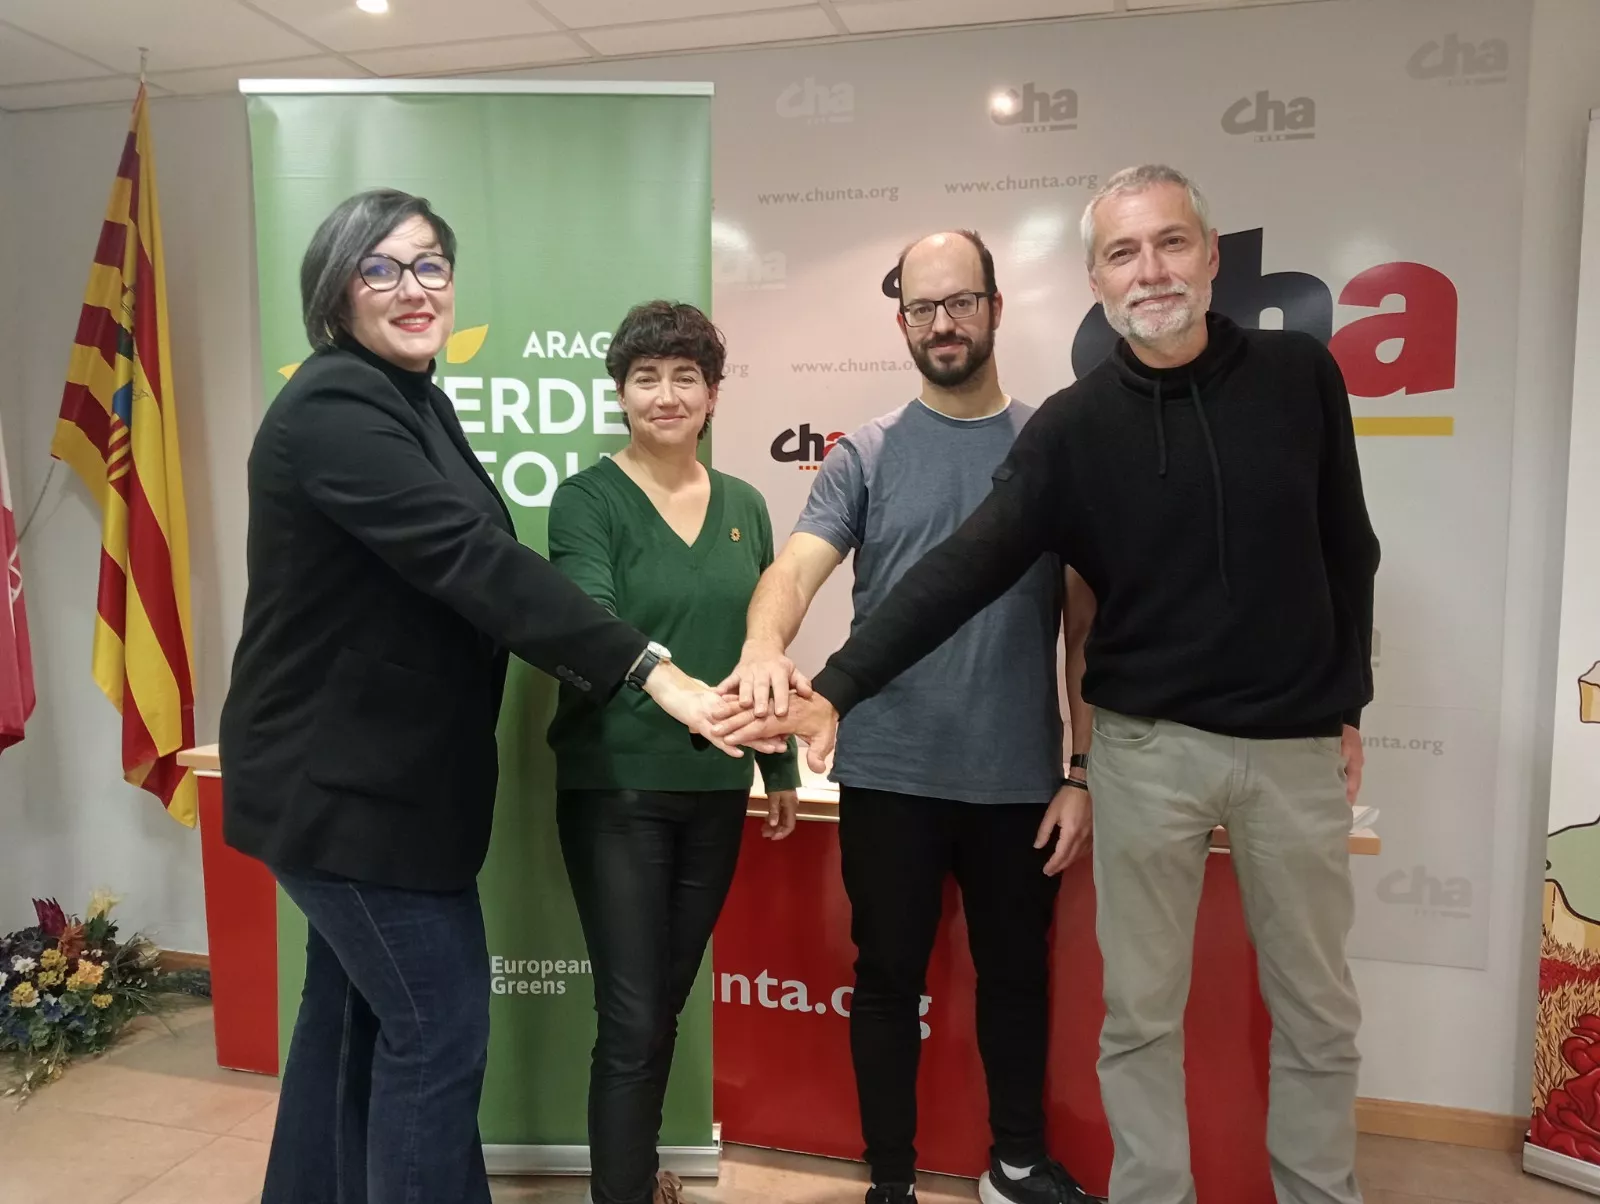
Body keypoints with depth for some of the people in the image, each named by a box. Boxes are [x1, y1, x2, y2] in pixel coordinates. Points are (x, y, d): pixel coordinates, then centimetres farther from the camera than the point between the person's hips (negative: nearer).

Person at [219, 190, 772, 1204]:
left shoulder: (413, 400, 12)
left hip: (372, 772, 10)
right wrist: (650, 670, -36)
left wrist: (596, 670, 6)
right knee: (441, 1026, -3)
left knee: (353, 1014, 20)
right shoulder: (334, 405, -19)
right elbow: (470, 557, -31)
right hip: (344, 780, -9)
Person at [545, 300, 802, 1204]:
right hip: (616, 786, -5)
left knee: (668, 1003, 19)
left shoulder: (745, 506, 6)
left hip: (716, 787, 5)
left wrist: (782, 765, 14)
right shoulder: (587, 499, -8)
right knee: (632, 1016, -1)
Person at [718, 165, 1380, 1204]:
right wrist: (836, 688, -27)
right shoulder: (1075, 426, -8)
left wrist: (1348, 704, 9)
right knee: (1141, 1011, 10)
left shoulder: (1299, 375, -3)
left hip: (1296, 744, 2)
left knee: (1317, 1008, 16)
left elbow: (1346, 550, 6)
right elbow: (962, 571, -17)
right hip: (1148, 748, -1)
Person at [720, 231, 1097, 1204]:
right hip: (888, 776, -1)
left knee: (1018, 974, 17)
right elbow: (798, 567, -14)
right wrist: (765, 646, -37)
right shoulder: (866, 455, 1)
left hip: (1019, 778, 1)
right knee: (890, 977, 12)